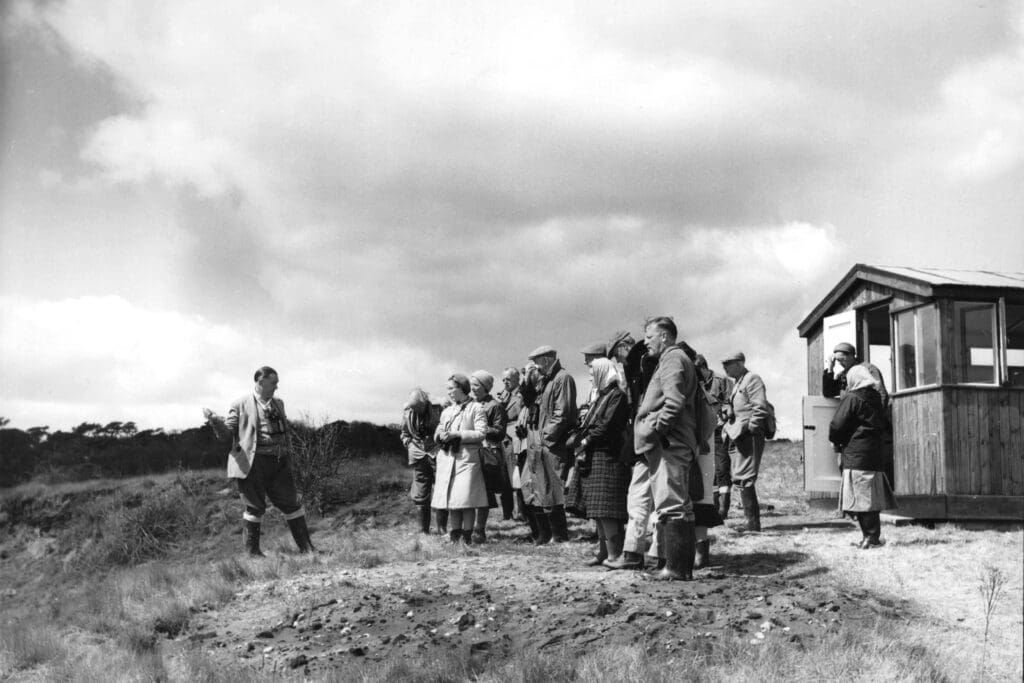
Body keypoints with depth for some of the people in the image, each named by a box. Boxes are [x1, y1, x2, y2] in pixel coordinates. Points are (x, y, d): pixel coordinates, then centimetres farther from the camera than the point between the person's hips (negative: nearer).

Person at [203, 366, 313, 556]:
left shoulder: (278, 404, 18)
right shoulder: (241, 405, 0)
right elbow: (226, 433, -3)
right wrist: (214, 420, -21)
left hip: (279, 462, 5)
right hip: (253, 462, -5)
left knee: (291, 503, 7)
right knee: (255, 507, -1)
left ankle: (306, 547, 14)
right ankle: (252, 551, 10)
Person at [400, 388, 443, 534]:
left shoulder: (438, 410, -9)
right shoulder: (407, 413, 2)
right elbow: (404, 433, 18)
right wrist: (410, 445, 7)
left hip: (437, 455, -3)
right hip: (418, 456, 3)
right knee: (420, 495, 5)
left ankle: (442, 528, 1)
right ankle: (424, 529, 13)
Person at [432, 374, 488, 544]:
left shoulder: (476, 408, 2)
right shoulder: (446, 411, 20)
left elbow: (481, 433, -7)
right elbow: (437, 434, 20)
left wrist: (457, 435, -14)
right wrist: (441, 436, -4)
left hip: (467, 458, -5)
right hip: (447, 458, 5)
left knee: (466, 499, -10)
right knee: (451, 499, 3)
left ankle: (467, 537, -4)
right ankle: (454, 536, 8)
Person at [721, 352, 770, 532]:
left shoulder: (752, 379, -5)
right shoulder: (737, 384, 24)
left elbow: (760, 408, -14)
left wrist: (749, 428, -17)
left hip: (748, 436, -10)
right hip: (737, 437, 10)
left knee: (744, 479, -13)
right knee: (740, 479, 9)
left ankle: (753, 522, -12)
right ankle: (752, 520, 14)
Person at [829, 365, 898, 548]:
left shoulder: (851, 399, -9)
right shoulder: (876, 398, 12)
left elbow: (837, 426, -12)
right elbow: (885, 425, 20)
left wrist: (836, 441, 6)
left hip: (855, 455, -7)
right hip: (875, 453, 7)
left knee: (861, 498, -5)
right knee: (870, 497, 10)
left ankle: (871, 536, -6)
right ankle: (872, 536, 12)